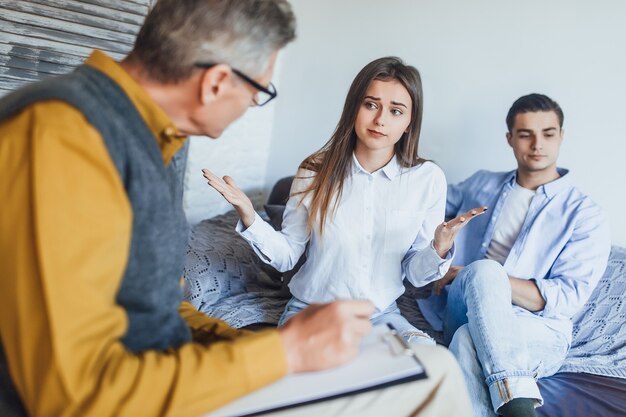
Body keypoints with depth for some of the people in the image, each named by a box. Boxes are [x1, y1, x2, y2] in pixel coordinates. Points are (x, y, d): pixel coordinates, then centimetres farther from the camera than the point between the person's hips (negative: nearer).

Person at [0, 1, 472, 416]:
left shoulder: (148, 140, 7)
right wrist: (284, 350, -20)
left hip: (167, 375, 8)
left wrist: (249, 345, 1)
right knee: (432, 373, -12)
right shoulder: (60, 134, -22)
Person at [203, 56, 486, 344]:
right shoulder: (316, 171, -8)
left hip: (381, 315, 2)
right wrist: (250, 218, -20)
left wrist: (439, 248, -24)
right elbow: (287, 256, -4)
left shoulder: (428, 179, -7)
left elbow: (416, 274, -2)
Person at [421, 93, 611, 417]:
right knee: (483, 269, -35)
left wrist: (481, 277, -16)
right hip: (464, 317, 3)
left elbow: (569, 297, -7)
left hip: (539, 334, -3)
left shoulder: (586, 214, 4)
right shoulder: (481, 185, 15)